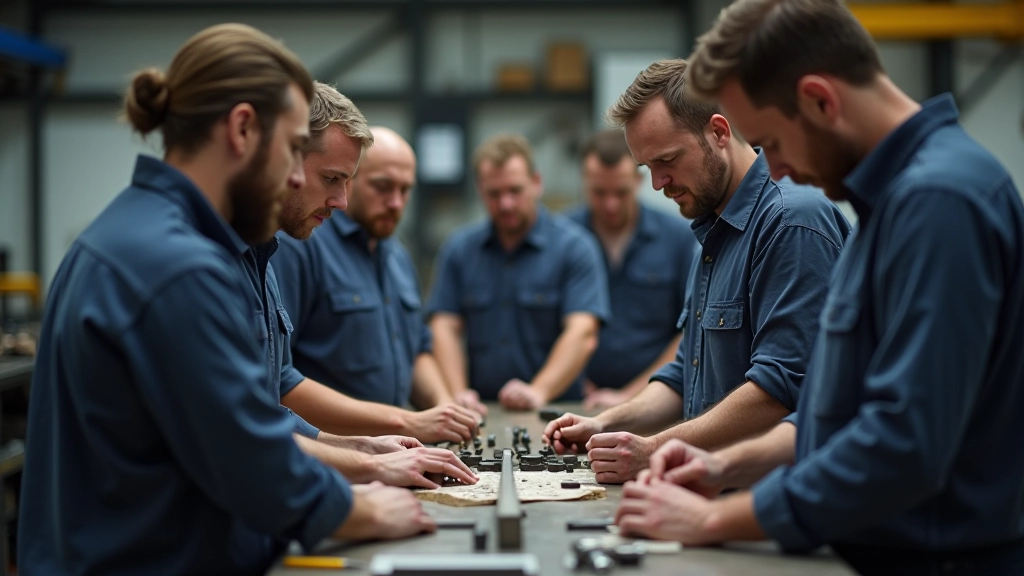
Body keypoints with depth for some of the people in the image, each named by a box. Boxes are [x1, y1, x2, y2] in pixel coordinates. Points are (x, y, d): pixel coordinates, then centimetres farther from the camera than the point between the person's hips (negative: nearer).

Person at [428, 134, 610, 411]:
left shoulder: (574, 245, 1)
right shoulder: (459, 249, 13)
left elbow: (582, 335, -10)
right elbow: (446, 328, 7)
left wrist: (539, 392, -23)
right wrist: (458, 393, -10)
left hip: (556, 411, -3)